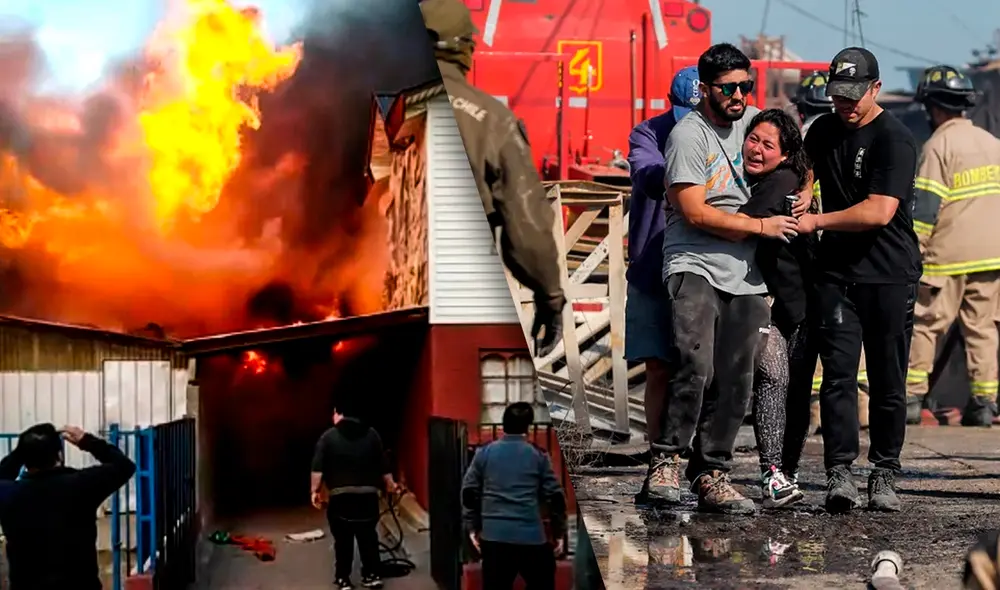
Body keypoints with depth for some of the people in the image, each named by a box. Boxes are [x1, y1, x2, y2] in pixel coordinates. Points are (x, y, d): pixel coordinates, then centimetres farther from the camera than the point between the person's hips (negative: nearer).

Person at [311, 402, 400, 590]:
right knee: (368, 536, 11)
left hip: (340, 495, -2)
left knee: (343, 539, 4)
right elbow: (383, 465, 11)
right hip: (367, 494, 2)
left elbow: (318, 468, -7)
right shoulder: (371, 434, 8)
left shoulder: (329, 437, 0)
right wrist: (390, 484, 25)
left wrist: (315, 491, -2)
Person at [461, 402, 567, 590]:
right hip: (531, 536, -2)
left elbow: (469, 491, 6)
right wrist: (559, 532, 10)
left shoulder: (484, 453, 6)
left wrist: (472, 527, 14)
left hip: (494, 536, 2)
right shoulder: (538, 456, 1)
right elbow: (555, 496, 1)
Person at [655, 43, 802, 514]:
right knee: (694, 366, -24)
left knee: (735, 382, 3)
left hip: (746, 276, 6)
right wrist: (761, 226, -8)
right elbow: (695, 212, -13)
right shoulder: (689, 134, -7)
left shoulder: (754, 120, 13)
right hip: (695, 267, -6)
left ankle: (711, 475, 10)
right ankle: (667, 459, -12)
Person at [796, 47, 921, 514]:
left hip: (889, 274, -4)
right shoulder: (823, 130, 12)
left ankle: (884, 475, 10)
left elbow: (879, 212, -19)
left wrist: (817, 221, -15)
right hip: (836, 271, 4)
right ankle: (839, 473, -8)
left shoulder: (895, 140, -9)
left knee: (888, 380, 2)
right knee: (839, 374, -6)